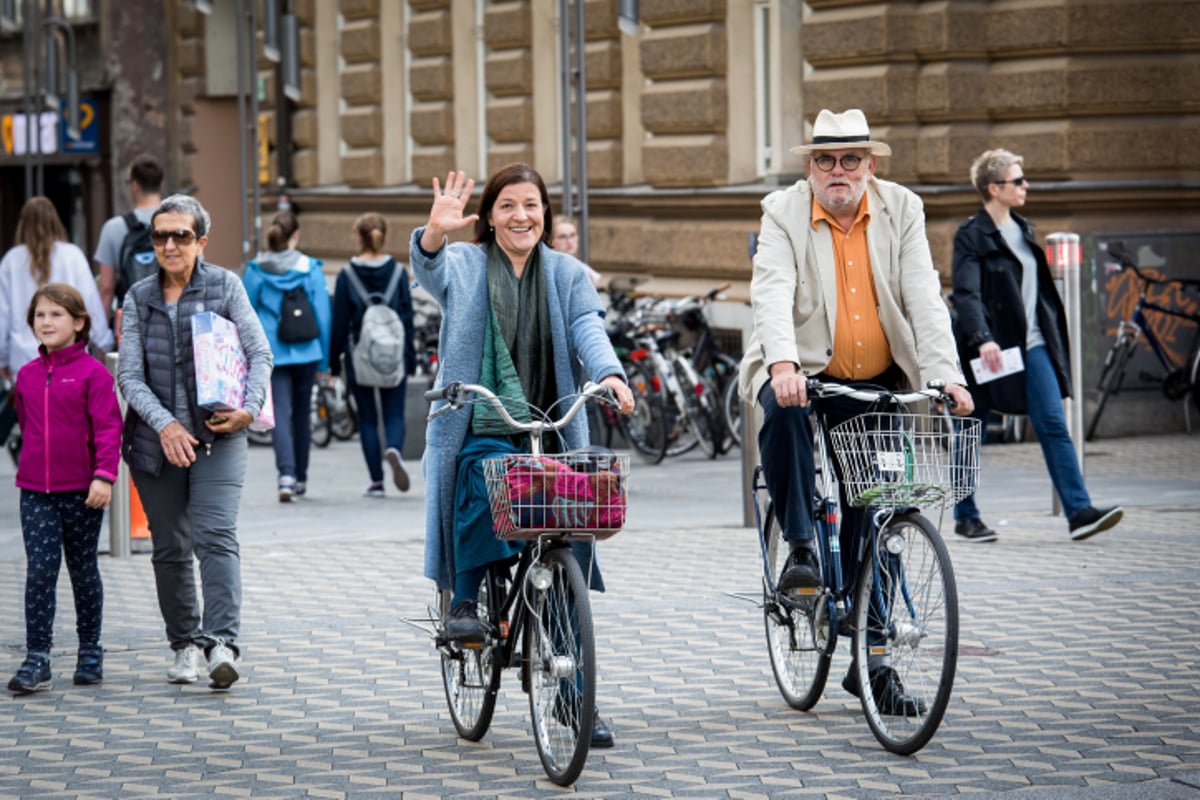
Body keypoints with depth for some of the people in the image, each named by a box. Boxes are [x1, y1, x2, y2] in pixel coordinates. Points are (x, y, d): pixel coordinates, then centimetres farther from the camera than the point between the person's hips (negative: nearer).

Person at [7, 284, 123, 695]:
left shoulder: (93, 373, -7)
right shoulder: (27, 375, 7)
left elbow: (108, 427, -11)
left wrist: (104, 476, -20)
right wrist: (34, 465, 12)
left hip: (82, 491, -3)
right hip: (35, 491, 3)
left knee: (83, 570, 10)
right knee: (39, 572, -4)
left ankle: (90, 653, 23)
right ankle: (36, 661, -4)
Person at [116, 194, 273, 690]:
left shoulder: (225, 286, 4)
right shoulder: (139, 299, 7)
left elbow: (259, 352, 1)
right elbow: (128, 375, 0)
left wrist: (250, 406, -17)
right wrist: (164, 424, -16)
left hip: (217, 436, -2)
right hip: (156, 440, 3)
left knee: (216, 536, -17)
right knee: (170, 549, 8)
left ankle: (221, 643, -24)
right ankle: (184, 645, 19)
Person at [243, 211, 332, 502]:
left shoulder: (255, 271, -1)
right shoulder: (311, 269, -2)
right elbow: (323, 315, 0)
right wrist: (324, 360, 8)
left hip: (271, 354, -1)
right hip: (305, 352, 1)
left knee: (280, 415, -4)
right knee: (301, 414, 15)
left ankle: (287, 475, -23)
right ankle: (300, 478, 25)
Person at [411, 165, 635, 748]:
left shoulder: (567, 274, 13)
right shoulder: (464, 266, 6)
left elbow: (586, 327, -4)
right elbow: (431, 271, -16)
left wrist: (608, 372, -25)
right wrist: (435, 235, -40)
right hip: (481, 428, -2)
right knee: (482, 479, -36)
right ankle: (466, 599, -17)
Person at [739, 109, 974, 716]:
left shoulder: (901, 211, -1)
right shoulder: (784, 212, -7)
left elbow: (924, 299, -9)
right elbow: (773, 294, -22)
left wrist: (946, 374, -23)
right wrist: (784, 365, -39)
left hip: (875, 385, 2)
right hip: (803, 371, -2)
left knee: (872, 513, 1)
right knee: (783, 411, -37)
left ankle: (870, 658, 9)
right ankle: (799, 547, -20)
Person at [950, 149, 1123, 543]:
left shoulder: (1022, 229, 15)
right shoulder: (971, 236, -8)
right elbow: (966, 294, -19)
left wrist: (1052, 337, 20)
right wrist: (982, 340, -33)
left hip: (1031, 344, 6)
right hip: (990, 348, -6)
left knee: (1054, 426, -4)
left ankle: (1079, 511, -10)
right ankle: (965, 517, 17)